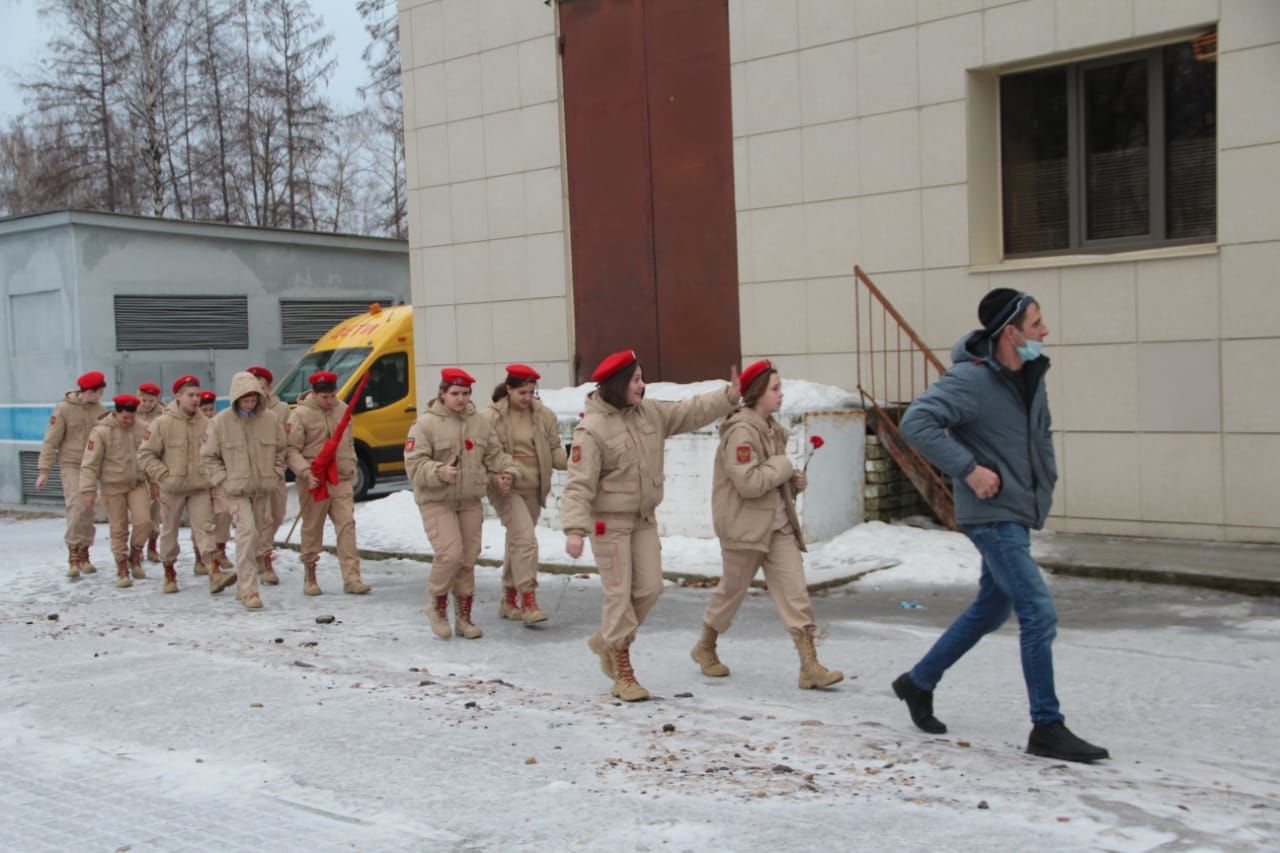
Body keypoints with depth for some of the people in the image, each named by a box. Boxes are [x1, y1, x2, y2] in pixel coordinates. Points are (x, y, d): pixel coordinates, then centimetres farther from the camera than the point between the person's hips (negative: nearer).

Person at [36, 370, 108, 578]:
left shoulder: (100, 410, 4)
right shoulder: (64, 409, -7)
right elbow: (51, 441, -5)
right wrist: (44, 470, -8)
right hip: (71, 465, -4)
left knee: (88, 511, 7)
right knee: (76, 507, -16)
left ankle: (84, 555, 17)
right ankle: (73, 555, -10)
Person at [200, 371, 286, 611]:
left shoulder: (270, 420, 0)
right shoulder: (220, 422, -8)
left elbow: (280, 452, 13)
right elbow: (208, 457, 0)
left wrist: (275, 476, 3)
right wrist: (224, 481, -7)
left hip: (263, 490, 4)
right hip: (236, 490, -4)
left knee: (255, 535, 12)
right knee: (246, 531, -18)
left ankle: (243, 587, 28)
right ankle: (249, 590, -15)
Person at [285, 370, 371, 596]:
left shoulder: (342, 409, 9)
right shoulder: (300, 415, -7)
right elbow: (291, 450, -9)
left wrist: (351, 463, 8)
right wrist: (306, 472, -21)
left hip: (341, 478, 4)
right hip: (314, 481, -4)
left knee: (347, 525, -4)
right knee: (312, 529, 7)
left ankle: (351, 578, -5)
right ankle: (309, 577, 21)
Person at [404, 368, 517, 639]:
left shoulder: (480, 422, 7)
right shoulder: (426, 424, -9)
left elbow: (494, 454, 17)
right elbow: (414, 465, -13)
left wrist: (505, 471, 0)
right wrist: (439, 472, -28)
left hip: (470, 501, 5)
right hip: (436, 502, -5)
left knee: (468, 559, 7)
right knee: (450, 554, -16)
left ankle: (463, 616, 20)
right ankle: (437, 606, 8)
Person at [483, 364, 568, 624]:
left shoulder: (544, 415, 4)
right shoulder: (491, 417, -7)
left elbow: (554, 449, 5)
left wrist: (569, 462, -15)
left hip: (533, 488, 5)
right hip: (506, 488, -5)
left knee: (516, 542, 15)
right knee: (525, 539, -18)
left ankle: (508, 600, 28)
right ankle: (529, 601, -15)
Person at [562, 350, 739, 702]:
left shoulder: (650, 413, 3)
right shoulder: (592, 429, -19)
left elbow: (689, 413, 10)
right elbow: (579, 484, -22)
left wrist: (728, 397, -2)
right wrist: (575, 529, -30)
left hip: (644, 518, 7)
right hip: (609, 522, -7)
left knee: (649, 588, 8)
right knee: (619, 593, -2)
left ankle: (607, 640, 31)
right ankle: (622, 671, 11)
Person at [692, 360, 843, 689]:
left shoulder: (771, 428, 13)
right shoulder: (741, 431, -17)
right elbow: (748, 482, -26)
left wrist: (794, 481, 5)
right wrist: (785, 466, -15)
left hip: (778, 525, 8)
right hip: (744, 525, -8)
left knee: (796, 593, -2)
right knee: (732, 589, 9)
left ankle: (810, 666, -3)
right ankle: (705, 648, 33)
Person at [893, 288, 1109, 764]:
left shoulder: (1031, 376, 9)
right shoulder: (971, 380, -18)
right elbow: (916, 423, -28)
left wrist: (1046, 479, 12)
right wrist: (968, 468, -27)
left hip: (1018, 514, 9)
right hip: (992, 515, -9)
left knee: (991, 610, 18)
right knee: (1039, 613, -10)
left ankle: (918, 682, 33)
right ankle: (1047, 728, 1)